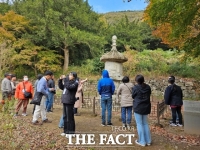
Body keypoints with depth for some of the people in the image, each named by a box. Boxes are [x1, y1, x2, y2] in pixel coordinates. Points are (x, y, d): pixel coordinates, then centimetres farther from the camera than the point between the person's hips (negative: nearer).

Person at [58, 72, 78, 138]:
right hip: (65, 101, 9)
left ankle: (71, 132, 7)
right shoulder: (68, 82, 15)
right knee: (65, 117, 15)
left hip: (69, 101, -9)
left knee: (69, 117, -3)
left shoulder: (75, 83, -9)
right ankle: (66, 131, 26)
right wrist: (60, 80, 8)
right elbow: (61, 87, 20)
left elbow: (68, 87, -25)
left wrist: (66, 80, -17)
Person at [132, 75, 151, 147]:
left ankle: (142, 141, 10)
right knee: (145, 123, 16)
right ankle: (148, 141, 23)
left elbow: (133, 96, -2)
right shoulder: (148, 87, -1)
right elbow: (149, 94, 12)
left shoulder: (136, 87, -15)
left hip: (138, 107, -5)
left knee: (139, 124, 4)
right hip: (146, 107, 6)